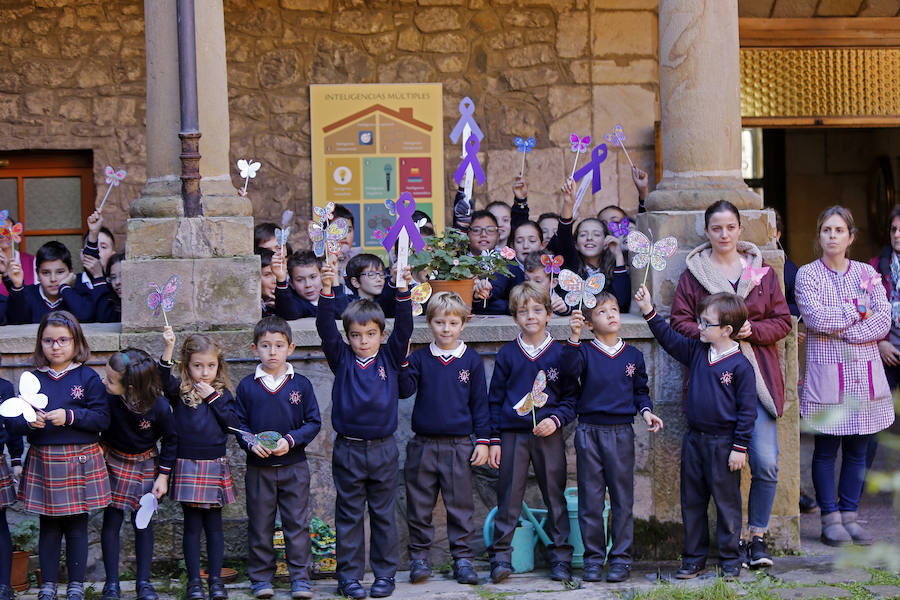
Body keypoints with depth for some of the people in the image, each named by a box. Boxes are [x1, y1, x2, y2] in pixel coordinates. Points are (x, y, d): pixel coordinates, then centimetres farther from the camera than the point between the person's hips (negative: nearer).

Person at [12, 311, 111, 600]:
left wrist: (70, 417, -18)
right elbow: (15, 422, 4)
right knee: (48, 527, 8)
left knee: (77, 527, 6)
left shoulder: (88, 378, -1)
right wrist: (29, 421, -18)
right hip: (43, 462, 2)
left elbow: (103, 418, -7)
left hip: (80, 461, -2)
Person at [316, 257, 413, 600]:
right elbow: (325, 327, -10)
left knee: (383, 514, 9)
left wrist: (403, 291, -21)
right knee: (349, 515, 5)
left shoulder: (389, 359, 4)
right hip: (348, 450, 0)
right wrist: (327, 288, -23)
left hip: (383, 449, 1)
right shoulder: (342, 359, 2)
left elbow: (404, 328, -7)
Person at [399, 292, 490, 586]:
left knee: (460, 504, 4)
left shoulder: (471, 360, 4)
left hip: (459, 445, 0)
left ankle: (462, 558, 12)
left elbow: (480, 402, 6)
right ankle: (419, 557, 16)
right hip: (423, 444, 1)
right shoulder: (419, 358, 4)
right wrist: (402, 363, -23)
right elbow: (405, 388, -9)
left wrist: (483, 441, 2)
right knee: (419, 505, 6)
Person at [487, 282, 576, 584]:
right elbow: (495, 399, 8)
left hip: (549, 436, 0)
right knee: (508, 496, 2)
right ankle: (501, 556, 9)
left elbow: (572, 397, 6)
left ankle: (560, 558, 13)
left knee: (555, 496, 4)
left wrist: (556, 420, -11)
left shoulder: (559, 353, 3)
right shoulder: (507, 354, 5)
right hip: (512, 435, 0)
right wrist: (494, 439, 3)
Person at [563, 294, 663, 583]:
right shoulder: (585, 352, 1)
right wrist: (574, 338, -30)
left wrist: (646, 411, -2)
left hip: (621, 432, 1)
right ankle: (593, 558, 12)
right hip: (589, 431, -1)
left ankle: (621, 558, 11)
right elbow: (570, 370, -20)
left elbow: (641, 391, 16)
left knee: (622, 497, 4)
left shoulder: (633, 355, 9)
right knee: (590, 497, 3)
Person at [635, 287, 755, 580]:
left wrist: (740, 447, -12)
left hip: (724, 443, -6)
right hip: (694, 440, 6)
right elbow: (669, 339, 13)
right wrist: (649, 311, 3)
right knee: (691, 501, 11)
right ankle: (694, 558, 20)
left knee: (726, 501, 4)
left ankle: (730, 560, 16)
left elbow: (747, 409, -11)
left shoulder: (740, 365, -12)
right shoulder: (696, 352, 5)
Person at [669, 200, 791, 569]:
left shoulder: (762, 271, 12)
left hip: (756, 375, 1)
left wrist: (751, 329, -9)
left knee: (766, 463, -8)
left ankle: (757, 536, 8)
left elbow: (782, 322, 9)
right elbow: (679, 322, 4)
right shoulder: (693, 273, 8)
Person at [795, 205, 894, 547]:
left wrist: (842, 330, -12)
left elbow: (883, 322, -2)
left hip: (865, 374, 3)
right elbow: (815, 317, -16)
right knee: (826, 450, 1)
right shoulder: (807, 275, 0)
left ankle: (849, 514, 16)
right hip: (826, 374, -3)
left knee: (857, 450, 7)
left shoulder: (866, 274, 9)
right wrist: (857, 311, -7)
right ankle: (830, 518, 9)